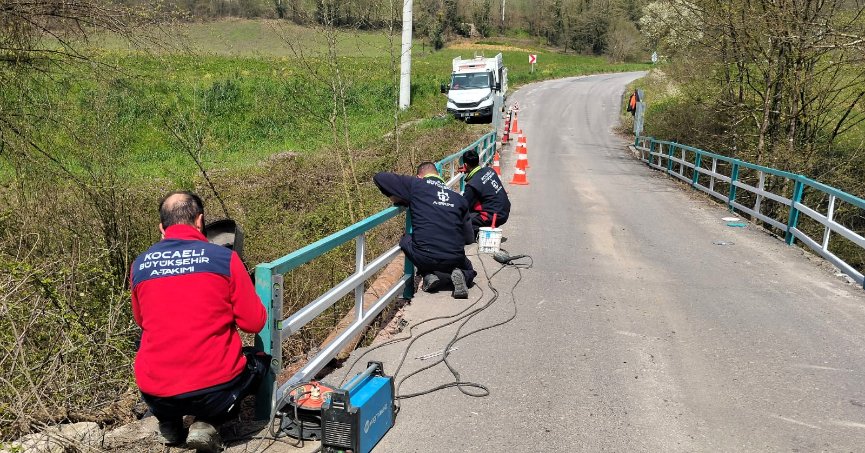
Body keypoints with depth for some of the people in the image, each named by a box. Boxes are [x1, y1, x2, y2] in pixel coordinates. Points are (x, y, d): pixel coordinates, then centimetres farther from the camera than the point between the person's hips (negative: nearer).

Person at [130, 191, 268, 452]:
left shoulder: (139, 265, 3)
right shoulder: (224, 258, -8)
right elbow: (255, 322, -2)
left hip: (155, 394, 5)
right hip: (214, 388, -5)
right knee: (261, 361, 26)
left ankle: (169, 423, 18)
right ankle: (206, 424, 6)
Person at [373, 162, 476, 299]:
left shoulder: (415, 185, 4)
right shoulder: (458, 197, 13)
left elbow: (379, 178, 7)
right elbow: (469, 238, 13)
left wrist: (399, 199, 18)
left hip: (425, 258, -2)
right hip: (455, 259, 3)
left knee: (405, 240, 29)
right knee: (468, 271, 35)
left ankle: (429, 275, 5)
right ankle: (458, 275, -2)